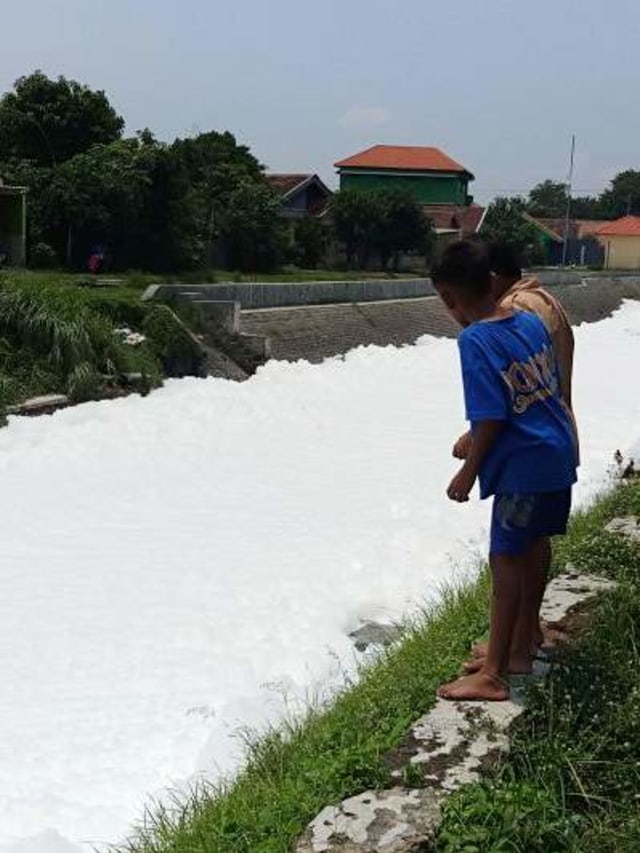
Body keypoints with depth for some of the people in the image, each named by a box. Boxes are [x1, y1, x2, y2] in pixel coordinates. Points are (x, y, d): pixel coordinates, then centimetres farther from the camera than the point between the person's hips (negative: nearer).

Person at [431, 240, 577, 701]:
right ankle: (520, 649, 31)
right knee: (534, 548, 17)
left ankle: (493, 675, 6)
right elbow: (553, 386, 12)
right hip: (558, 453, 8)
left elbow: (491, 420, -19)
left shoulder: (474, 340, -18)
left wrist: (468, 473, -8)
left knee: (506, 560, -1)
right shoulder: (532, 321, 5)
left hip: (523, 464, -8)